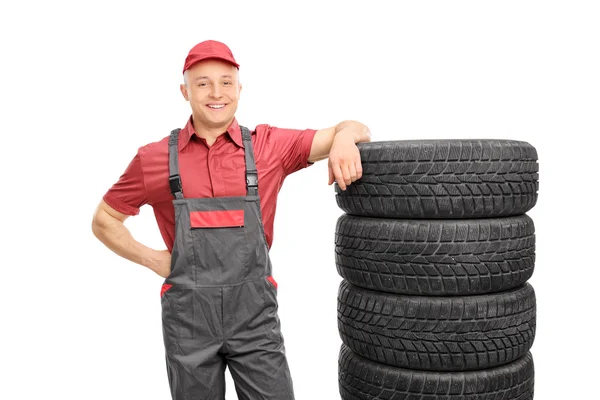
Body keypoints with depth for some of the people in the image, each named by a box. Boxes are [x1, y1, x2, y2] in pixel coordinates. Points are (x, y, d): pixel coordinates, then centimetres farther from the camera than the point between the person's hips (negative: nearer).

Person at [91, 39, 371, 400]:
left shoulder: (269, 146, -2)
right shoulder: (155, 159, 0)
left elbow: (354, 130, -2)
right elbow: (104, 220, 11)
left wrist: (345, 137, -25)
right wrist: (154, 260, 0)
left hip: (255, 313, 0)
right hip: (188, 316, 1)